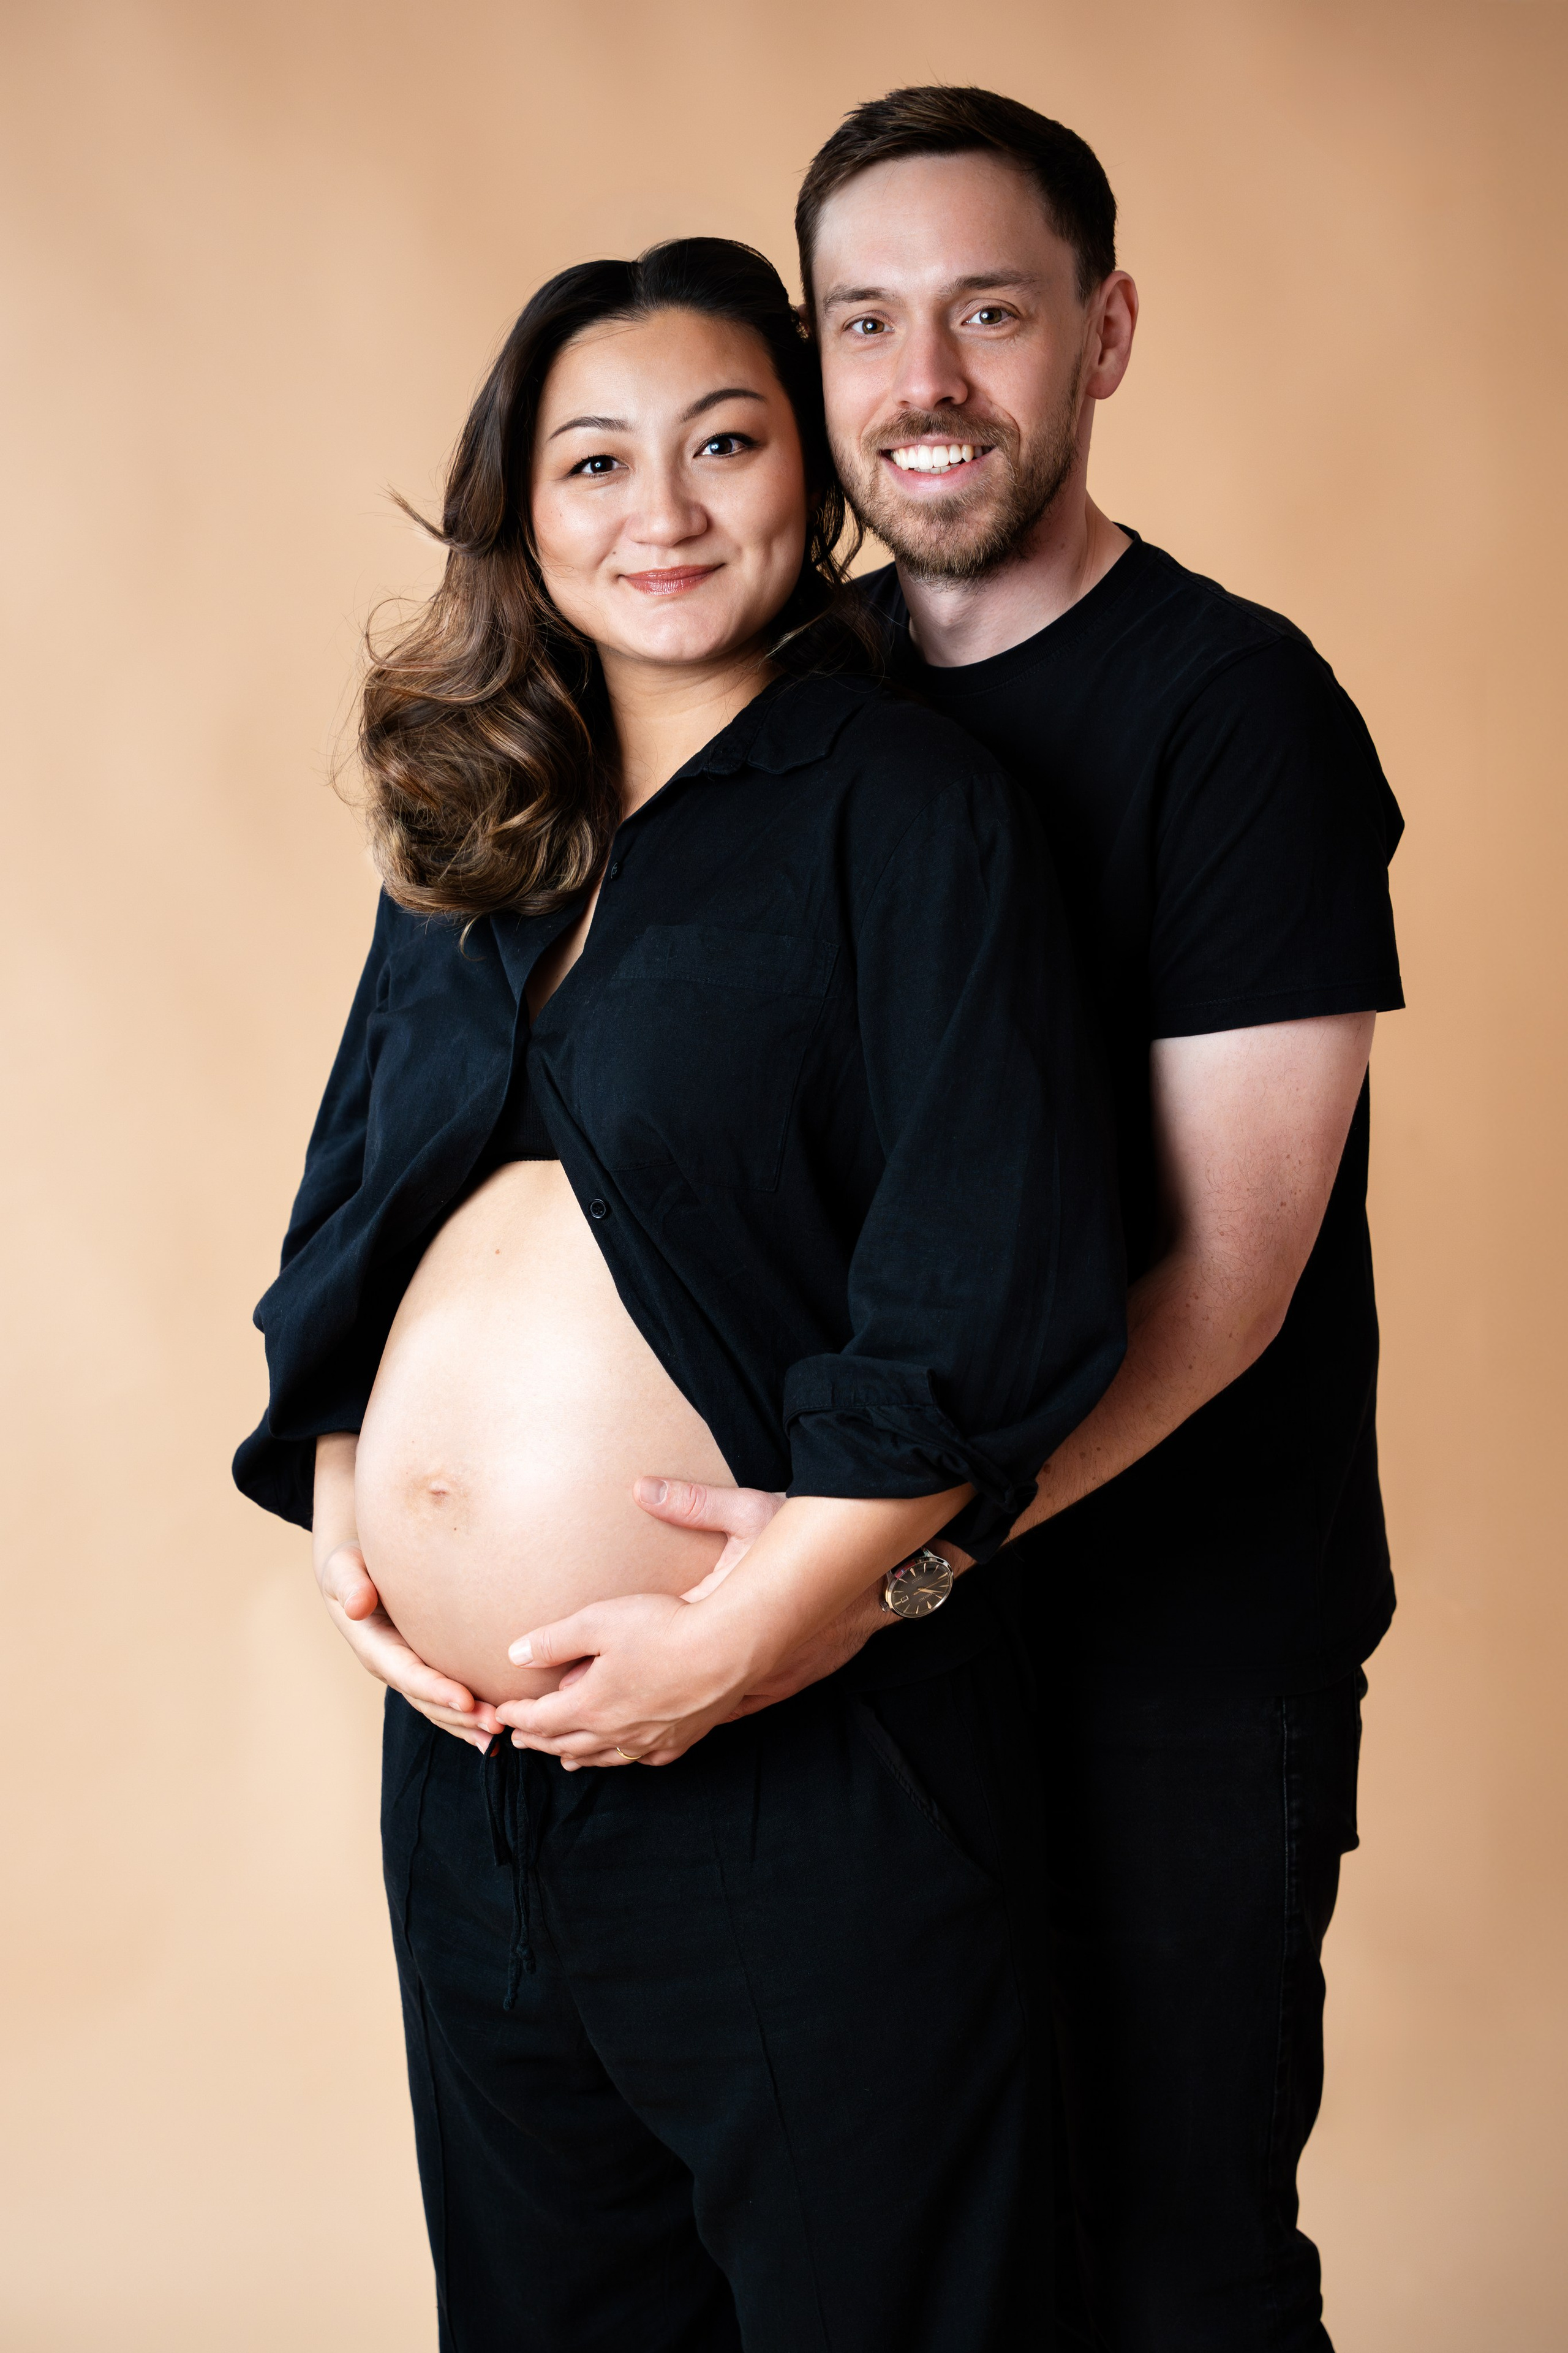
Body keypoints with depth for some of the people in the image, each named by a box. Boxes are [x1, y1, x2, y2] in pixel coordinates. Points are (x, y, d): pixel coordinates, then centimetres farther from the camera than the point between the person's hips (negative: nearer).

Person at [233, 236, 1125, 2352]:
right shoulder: (471, 834, 12)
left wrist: (745, 1629, -19)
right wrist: (341, 1516, 2)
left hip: (801, 1776, -6)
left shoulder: (907, 809, -8)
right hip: (462, 1763, 6)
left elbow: (997, 1302, -16)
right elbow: (349, 1214, 17)